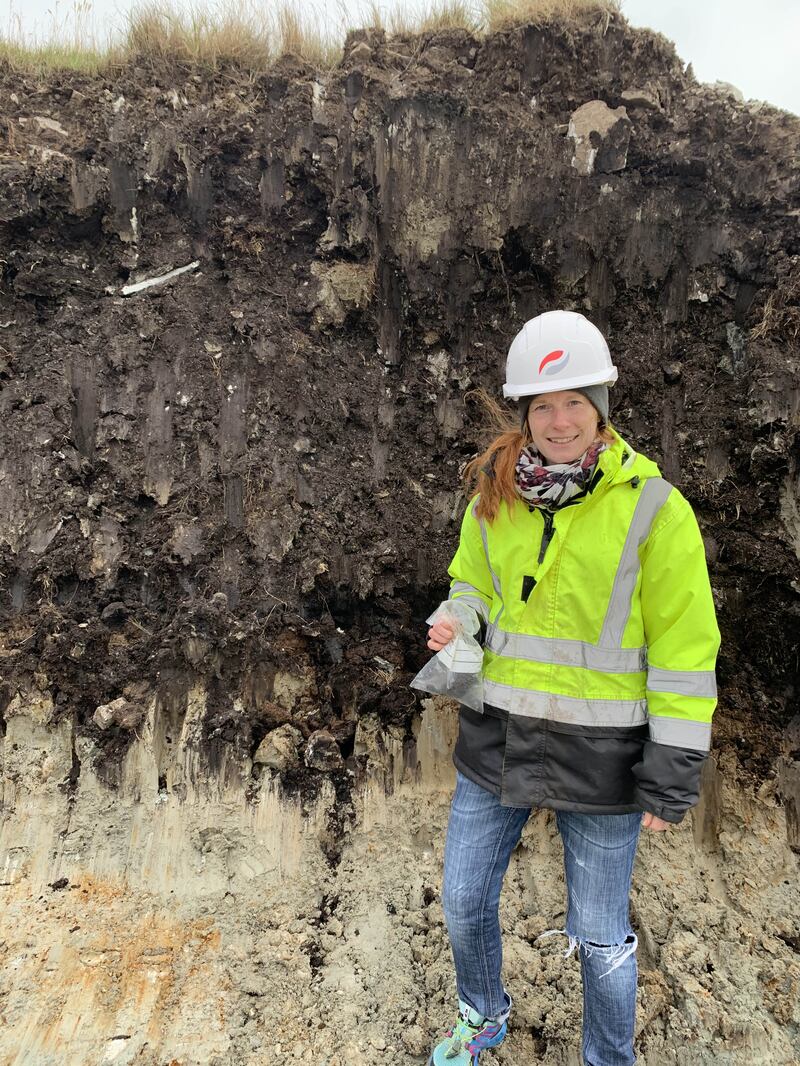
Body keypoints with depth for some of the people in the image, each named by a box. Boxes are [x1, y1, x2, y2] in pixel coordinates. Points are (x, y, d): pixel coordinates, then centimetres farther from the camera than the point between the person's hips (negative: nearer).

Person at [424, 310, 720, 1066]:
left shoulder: (651, 508, -13)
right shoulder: (493, 496, -1)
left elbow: (683, 650, -11)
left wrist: (672, 775, -10)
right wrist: (451, 626, -8)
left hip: (599, 751, -4)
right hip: (497, 739, 5)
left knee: (598, 934, 13)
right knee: (464, 901, 19)